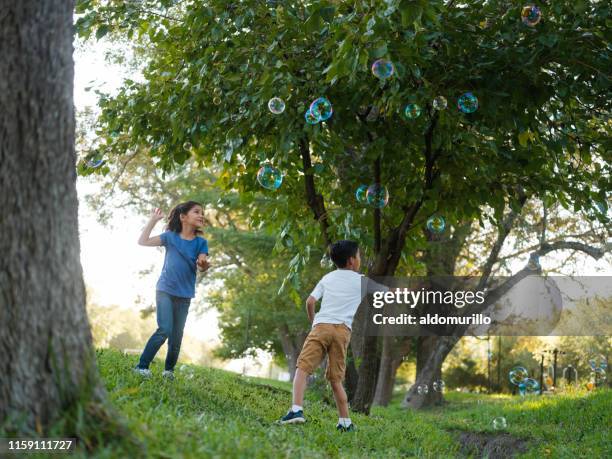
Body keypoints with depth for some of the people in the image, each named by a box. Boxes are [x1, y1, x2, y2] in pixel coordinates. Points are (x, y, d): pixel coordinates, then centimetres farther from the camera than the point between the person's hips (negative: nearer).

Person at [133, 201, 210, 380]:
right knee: (164, 330, -17)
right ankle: (141, 366, -9)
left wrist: (204, 264, -34)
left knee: (177, 336, 9)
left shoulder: (201, 242, 2)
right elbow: (143, 241, -2)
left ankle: (169, 369, 26)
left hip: (184, 296, 3)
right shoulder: (170, 236, -1)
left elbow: (202, 266, -11)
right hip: (165, 291, -3)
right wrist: (153, 220, -5)